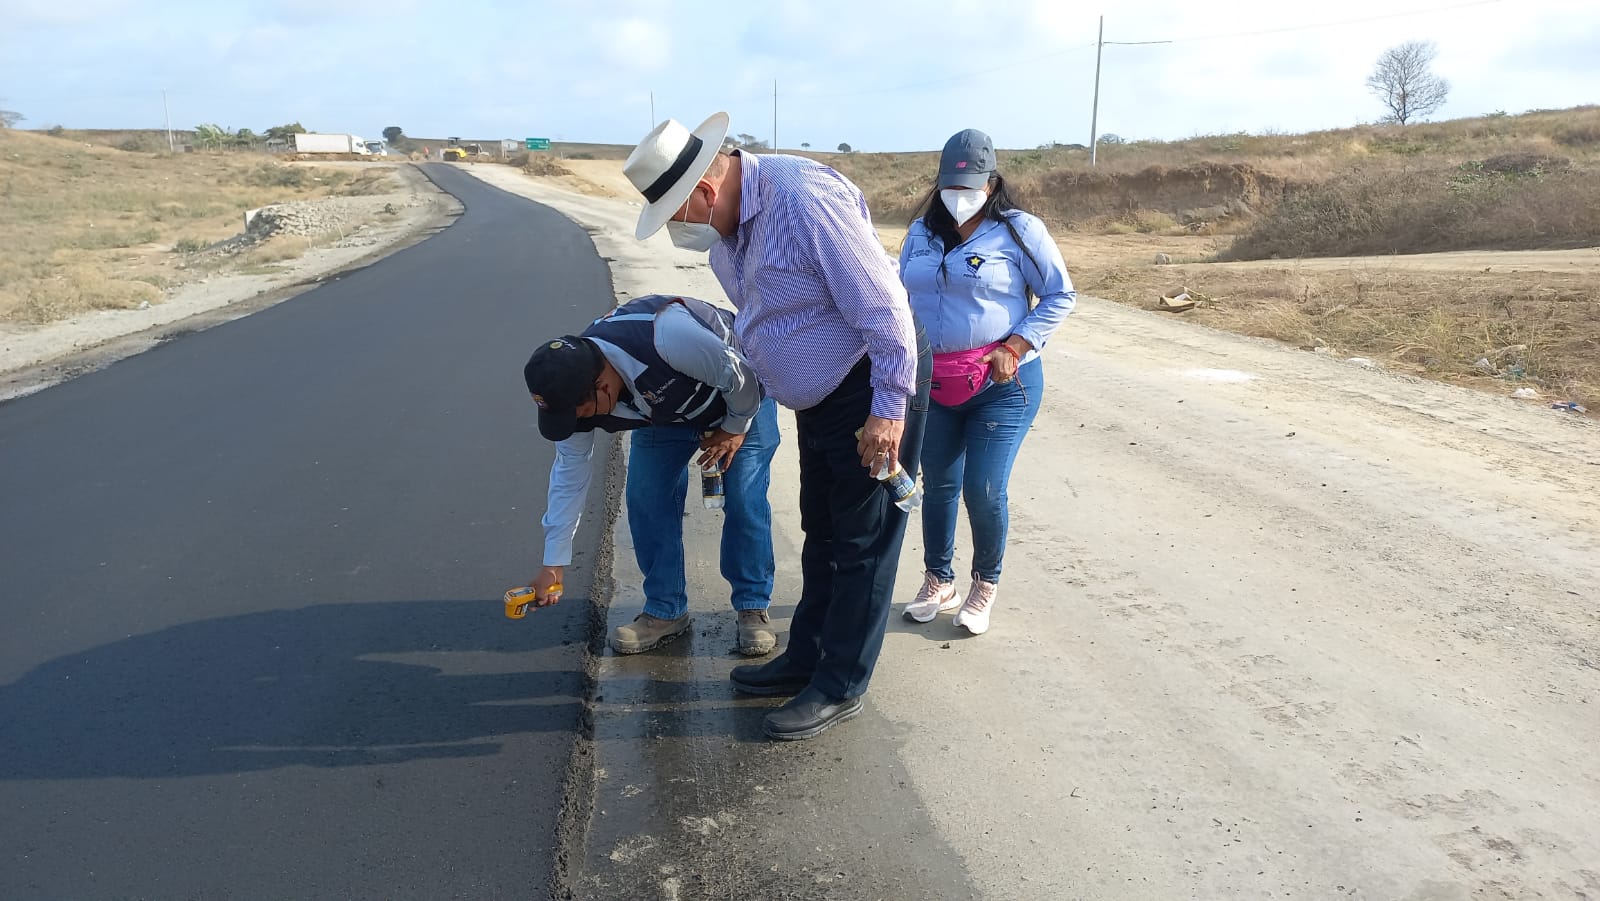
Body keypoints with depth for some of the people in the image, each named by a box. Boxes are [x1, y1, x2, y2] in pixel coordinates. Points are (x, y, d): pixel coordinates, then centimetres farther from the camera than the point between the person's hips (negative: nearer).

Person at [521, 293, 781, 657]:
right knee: (645, 498, -6)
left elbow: (739, 376, -30)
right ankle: (664, 610, 9)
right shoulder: (572, 390, -23)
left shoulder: (669, 337, -47)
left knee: (745, 500, -12)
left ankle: (753, 608, 4)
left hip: (740, 396, -5)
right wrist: (554, 563, -8)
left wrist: (734, 428, -13)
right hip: (664, 411, 5)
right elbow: (570, 471, -11)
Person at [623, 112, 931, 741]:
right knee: (822, 533, 18)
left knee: (864, 544, 2)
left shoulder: (805, 198, -26)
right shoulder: (726, 223, 3)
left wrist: (889, 407, -23)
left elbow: (881, 304, -26)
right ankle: (806, 659, 33)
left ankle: (839, 689, 13)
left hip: (874, 387, -9)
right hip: (819, 398, 9)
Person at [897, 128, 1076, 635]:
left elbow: (1061, 295, -4)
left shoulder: (1018, 230, -7)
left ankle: (985, 588, 17)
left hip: (1002, 385, -5)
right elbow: (904, 296, 17)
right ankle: (938, 584, 29)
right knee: (938, 486, 11)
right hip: (932, 384, 5)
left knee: (984, 492, -7)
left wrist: (1016, 347, -15)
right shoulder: (922, 231, 8)